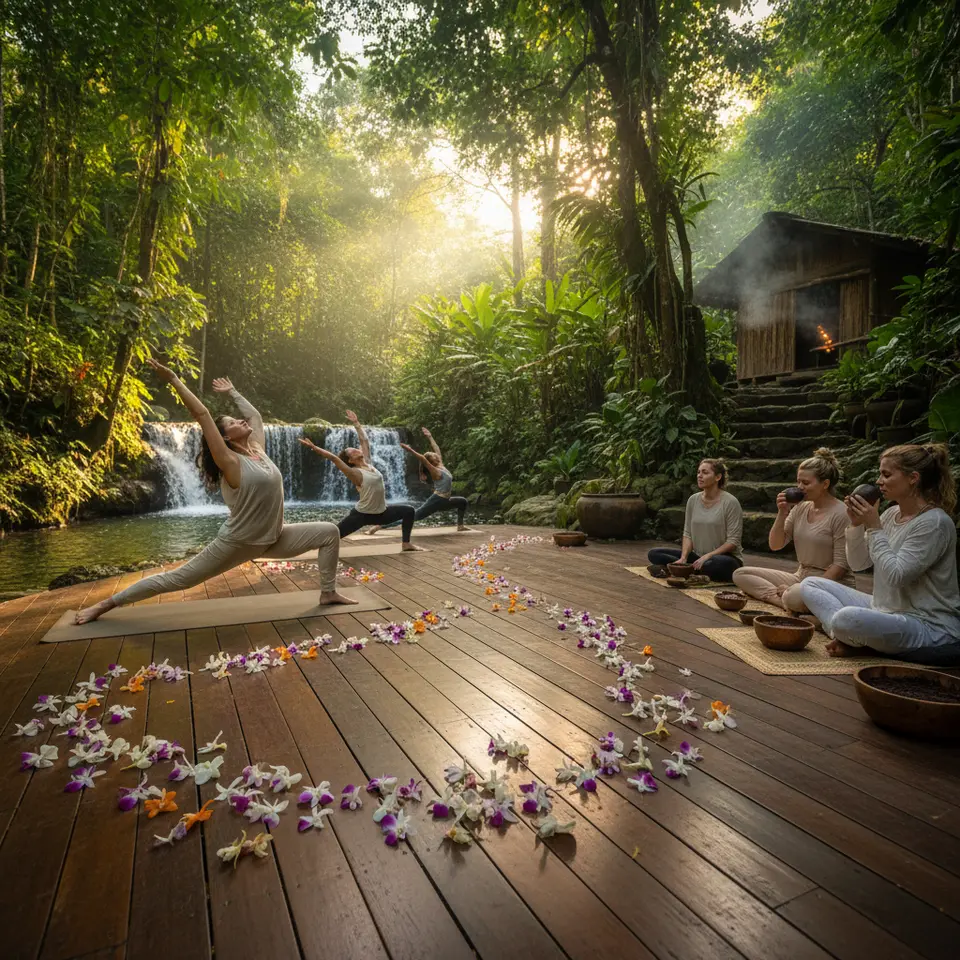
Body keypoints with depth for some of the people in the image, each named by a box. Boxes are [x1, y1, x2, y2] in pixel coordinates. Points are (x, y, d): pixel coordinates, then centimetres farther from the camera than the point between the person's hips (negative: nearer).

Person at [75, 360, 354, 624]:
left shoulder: (258, 450, 4)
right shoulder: (230, 462, -15)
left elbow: (255, 415, 17)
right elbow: (202, 415, -20)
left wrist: (231, 392, 28)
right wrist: (174, 381, -17)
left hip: (272, 540, 7)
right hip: (237, 543, -7)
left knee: (329, 532, 3)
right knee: (177, 578, 4)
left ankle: (328, 592, 11)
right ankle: (107, 603, 20)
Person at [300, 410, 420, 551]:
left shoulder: (368, 463, 3)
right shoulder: (354, 473, -14)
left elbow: (364, 440, 10)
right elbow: (333, 458, -23)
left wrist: (356, 423, 16)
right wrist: (314, 448, -28)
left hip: (381, 512, 7)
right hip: (362, 515, -7)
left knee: (409, 511, 10)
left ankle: (406, 544, 18)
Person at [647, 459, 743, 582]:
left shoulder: (730, 502, -12)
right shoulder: (693, 500, 5)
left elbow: (733, 541, -14)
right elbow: (688, 534, 5)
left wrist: (708, 556, -24)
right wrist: (683, 558, -12)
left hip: (725, 557, -5)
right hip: (698, 556, 5)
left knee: (714, 565, -42)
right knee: (654, 554, -8)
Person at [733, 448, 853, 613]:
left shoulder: (840, 513, -14)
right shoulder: (801, 508, 5)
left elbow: (841, 564, -15)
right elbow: (775, 545, 5)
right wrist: (782, 514, -8)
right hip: (800, 577, 8)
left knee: (794, 597, -41)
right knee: (741, 574, -4)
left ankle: (781, 597, -9)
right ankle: (784, 599, -17)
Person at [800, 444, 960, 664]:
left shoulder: (934, 523, -17)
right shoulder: (892, 513, 7)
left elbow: (896, 576, -25)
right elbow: (858, 563, 10)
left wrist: (874, 527, -21)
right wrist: (856, 524, -5)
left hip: (929, 627, -9)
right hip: (884, 611, 9)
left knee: (846, 617, -37)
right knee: (810, 585, 5)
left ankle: (859, 644, -2)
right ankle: (851, 638, -13)